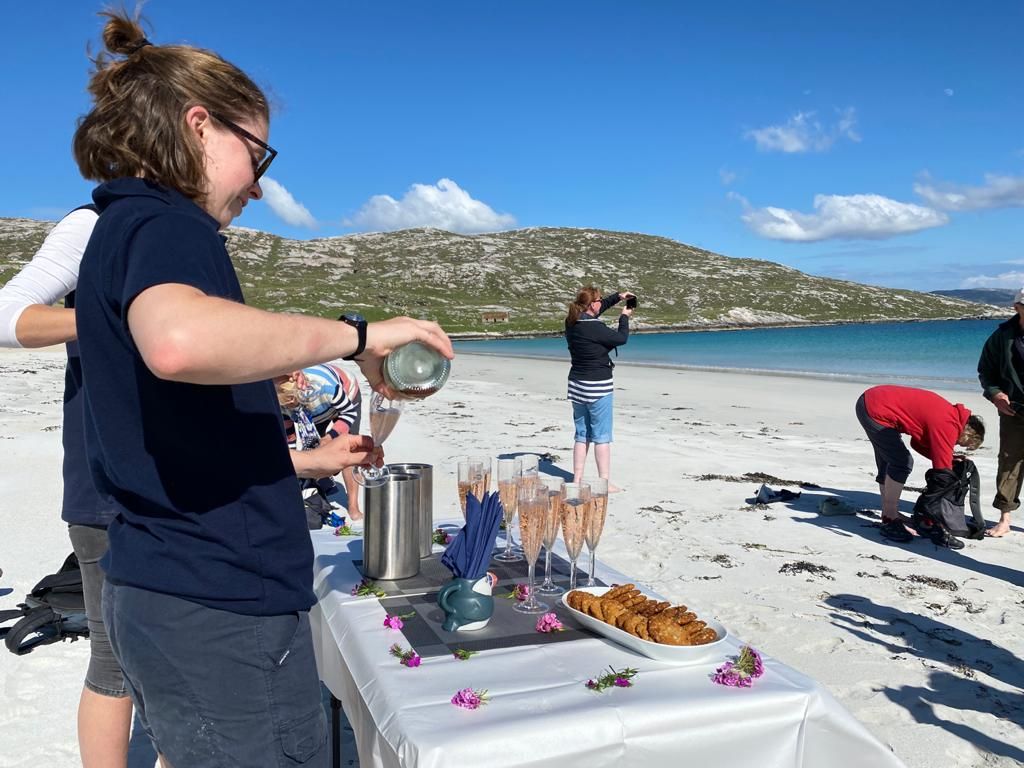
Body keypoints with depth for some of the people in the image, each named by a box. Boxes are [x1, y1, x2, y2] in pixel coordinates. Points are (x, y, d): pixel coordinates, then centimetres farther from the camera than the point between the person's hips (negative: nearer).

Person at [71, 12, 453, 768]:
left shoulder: (119, 232, 16)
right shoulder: (164, 225, -13)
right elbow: (179, 340, -39)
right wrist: (357, 335, -25)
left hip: (161, 594, 10)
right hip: (221, 607, -10)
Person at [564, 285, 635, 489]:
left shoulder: (572, 323, 2)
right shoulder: (595, 328, -21)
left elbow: (598, 309, 19)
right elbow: (621, 338, -10)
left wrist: (618, 296, 21)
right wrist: (624, 317, 6)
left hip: (576, 385, 8)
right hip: (597, 387, -8)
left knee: (582, 435, 15)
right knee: (601, 436, 0)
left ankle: (577, 479, 18)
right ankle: (605, 482, 5)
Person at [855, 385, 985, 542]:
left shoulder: (949, 413, 11)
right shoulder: (948, 426, -18)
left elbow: (918, 441, 19)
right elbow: (942, 467, -14)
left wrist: (949, 456, 7)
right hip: (875, 410, -11)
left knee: (887, 463, 16)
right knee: (902, 463, -11)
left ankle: (888, 517, 23)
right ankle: (891, 521, -5)